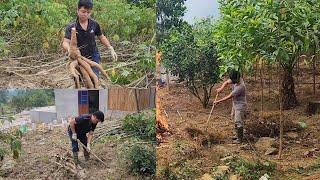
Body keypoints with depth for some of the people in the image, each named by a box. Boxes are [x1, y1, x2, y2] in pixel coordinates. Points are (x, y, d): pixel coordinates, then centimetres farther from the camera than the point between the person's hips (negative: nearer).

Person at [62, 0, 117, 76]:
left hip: (93, 58, 1)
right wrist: (69, 49, -46)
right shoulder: (71, 27, -12)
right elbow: (65, 42, -23)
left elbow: (101, 37, 13)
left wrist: (111, 49, 4)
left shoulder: (94, 24, -4)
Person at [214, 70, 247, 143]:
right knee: (235, 120, 21)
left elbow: (229, 96, -28)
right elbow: (226, 82, 8)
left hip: (240, 106, -10)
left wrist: (218, 101, -23)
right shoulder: (235, 80, -8)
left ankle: (240, 139, 10)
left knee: (238, 122, -3)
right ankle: (238, 135, 36)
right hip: (235, 104, 10)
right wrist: (221, 88, -13)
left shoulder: (240, 86, -33)